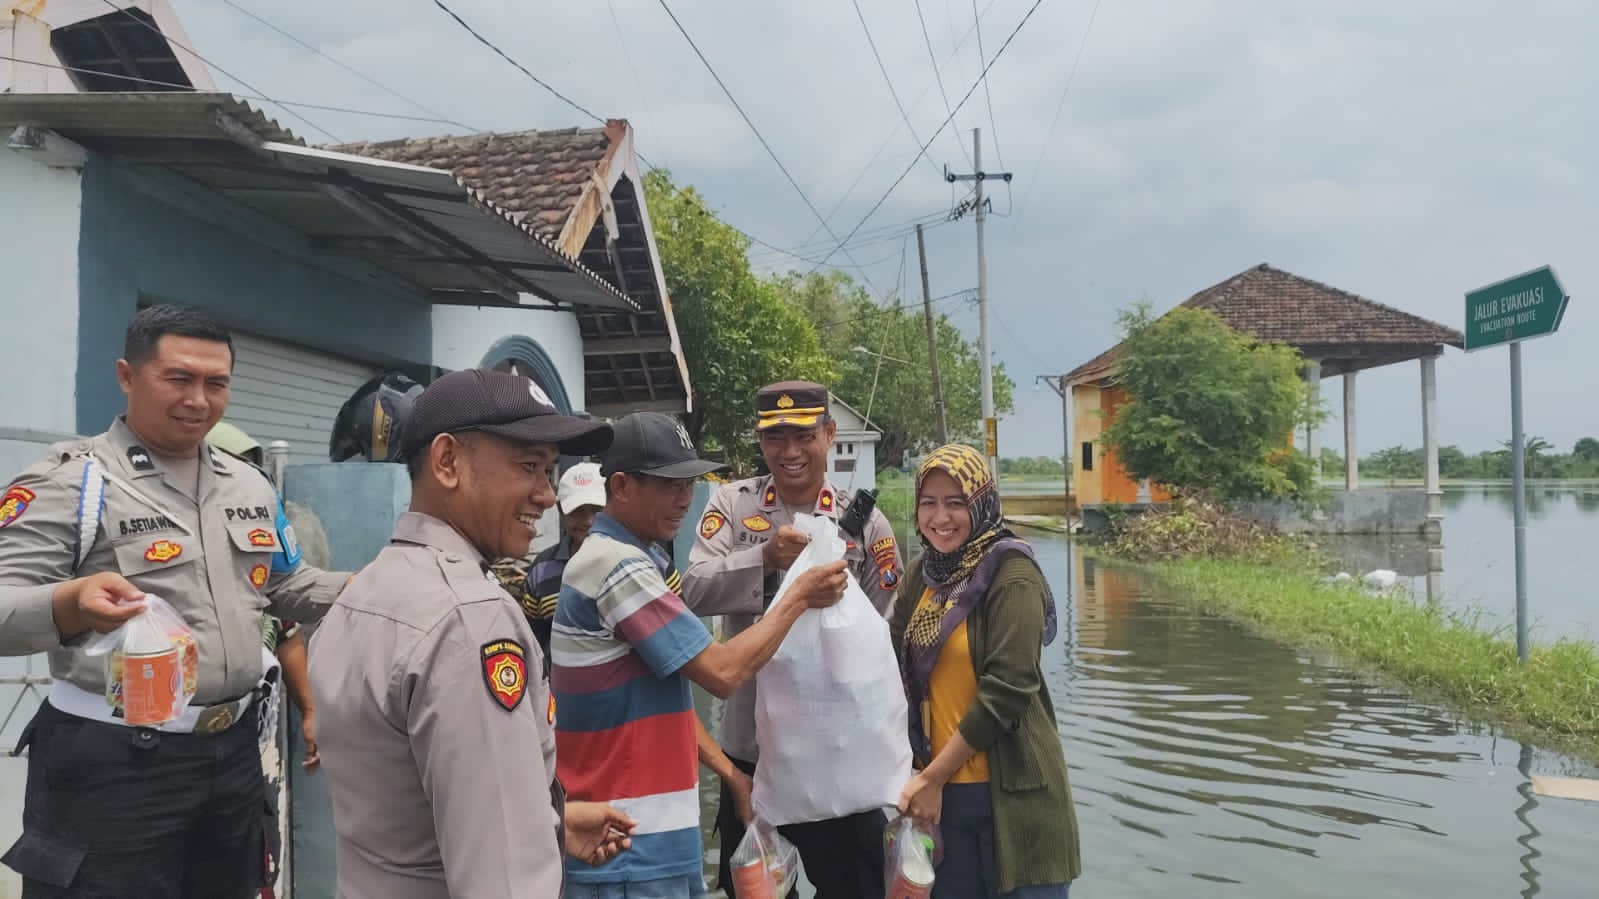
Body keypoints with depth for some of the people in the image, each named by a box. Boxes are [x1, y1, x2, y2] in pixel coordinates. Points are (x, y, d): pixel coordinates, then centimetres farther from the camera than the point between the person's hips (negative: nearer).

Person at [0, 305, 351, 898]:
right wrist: (70, 604, -39)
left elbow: (289, 587, 18)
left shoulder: (250, 485, 11)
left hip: (234, 751, 6)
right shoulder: (70, 480, -10)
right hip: (113, 764, -6)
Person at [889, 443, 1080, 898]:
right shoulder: (922, 573, 7)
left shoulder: (1012, 576, -12)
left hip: (1011, 790, -5)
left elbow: (1006, 691, -17)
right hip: (940, 789, 6)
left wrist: (933, 776, -13)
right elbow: (901, 667, 8)